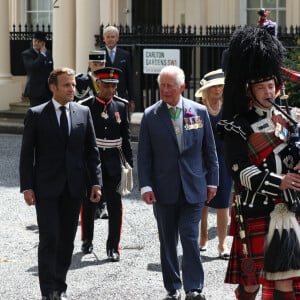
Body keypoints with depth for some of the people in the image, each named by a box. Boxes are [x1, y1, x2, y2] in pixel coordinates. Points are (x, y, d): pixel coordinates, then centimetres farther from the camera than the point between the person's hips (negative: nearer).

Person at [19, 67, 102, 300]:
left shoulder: (83, 113, 5)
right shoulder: (36, 115, -3)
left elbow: (91, 150, 8)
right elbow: (27, 154, -2)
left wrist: (96, 182, 1)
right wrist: (27, 187, -8)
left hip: (74, 187, 3)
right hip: (46, 187, -3)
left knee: (67, 240, 9)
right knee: (49, 238, -6)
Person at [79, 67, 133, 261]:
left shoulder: (121, 106, 3)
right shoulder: (86, 107, -4)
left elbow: (126, 137, 7)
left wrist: (130, 162, 3)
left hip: (112, 163, 1)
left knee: (115, 205, -1)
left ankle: (113, 247, 5)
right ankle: (88, 240, 30)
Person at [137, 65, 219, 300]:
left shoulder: (199, 111, 2)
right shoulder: (151, 115, 0)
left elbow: (209, 150, 8)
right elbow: (144, 155, 1)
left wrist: (212, 182, 6)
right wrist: (145, 186, -6)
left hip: (193, 188, -1)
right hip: (164, 190, 1)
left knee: (190, 238, -7)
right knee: (168, 242, 8)